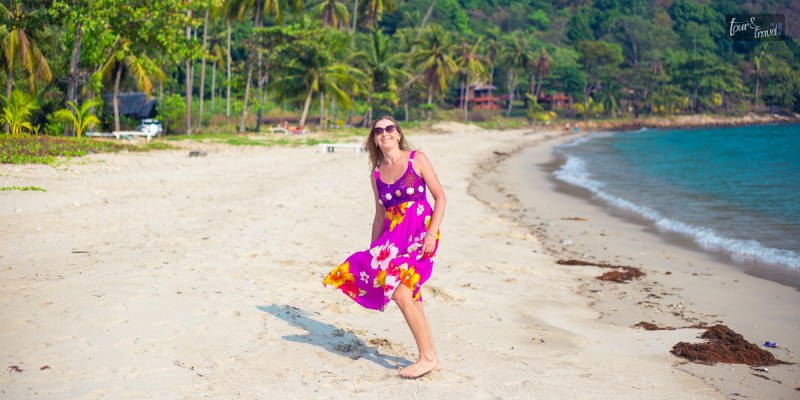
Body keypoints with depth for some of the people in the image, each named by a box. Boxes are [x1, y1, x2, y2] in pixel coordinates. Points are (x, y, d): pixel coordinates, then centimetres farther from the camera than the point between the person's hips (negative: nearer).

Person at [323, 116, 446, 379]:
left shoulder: (416, 160, -1)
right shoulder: (377, 174, 12)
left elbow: (440, 197, -2)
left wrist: (432, 232, -13)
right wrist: (373, 251, 14)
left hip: (420, 232, -6)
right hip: (393, 236, 6)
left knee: (401, 293, -18)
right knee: (411, 298, 5)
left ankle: (427, 357, -7)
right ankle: (431, 358, 17)